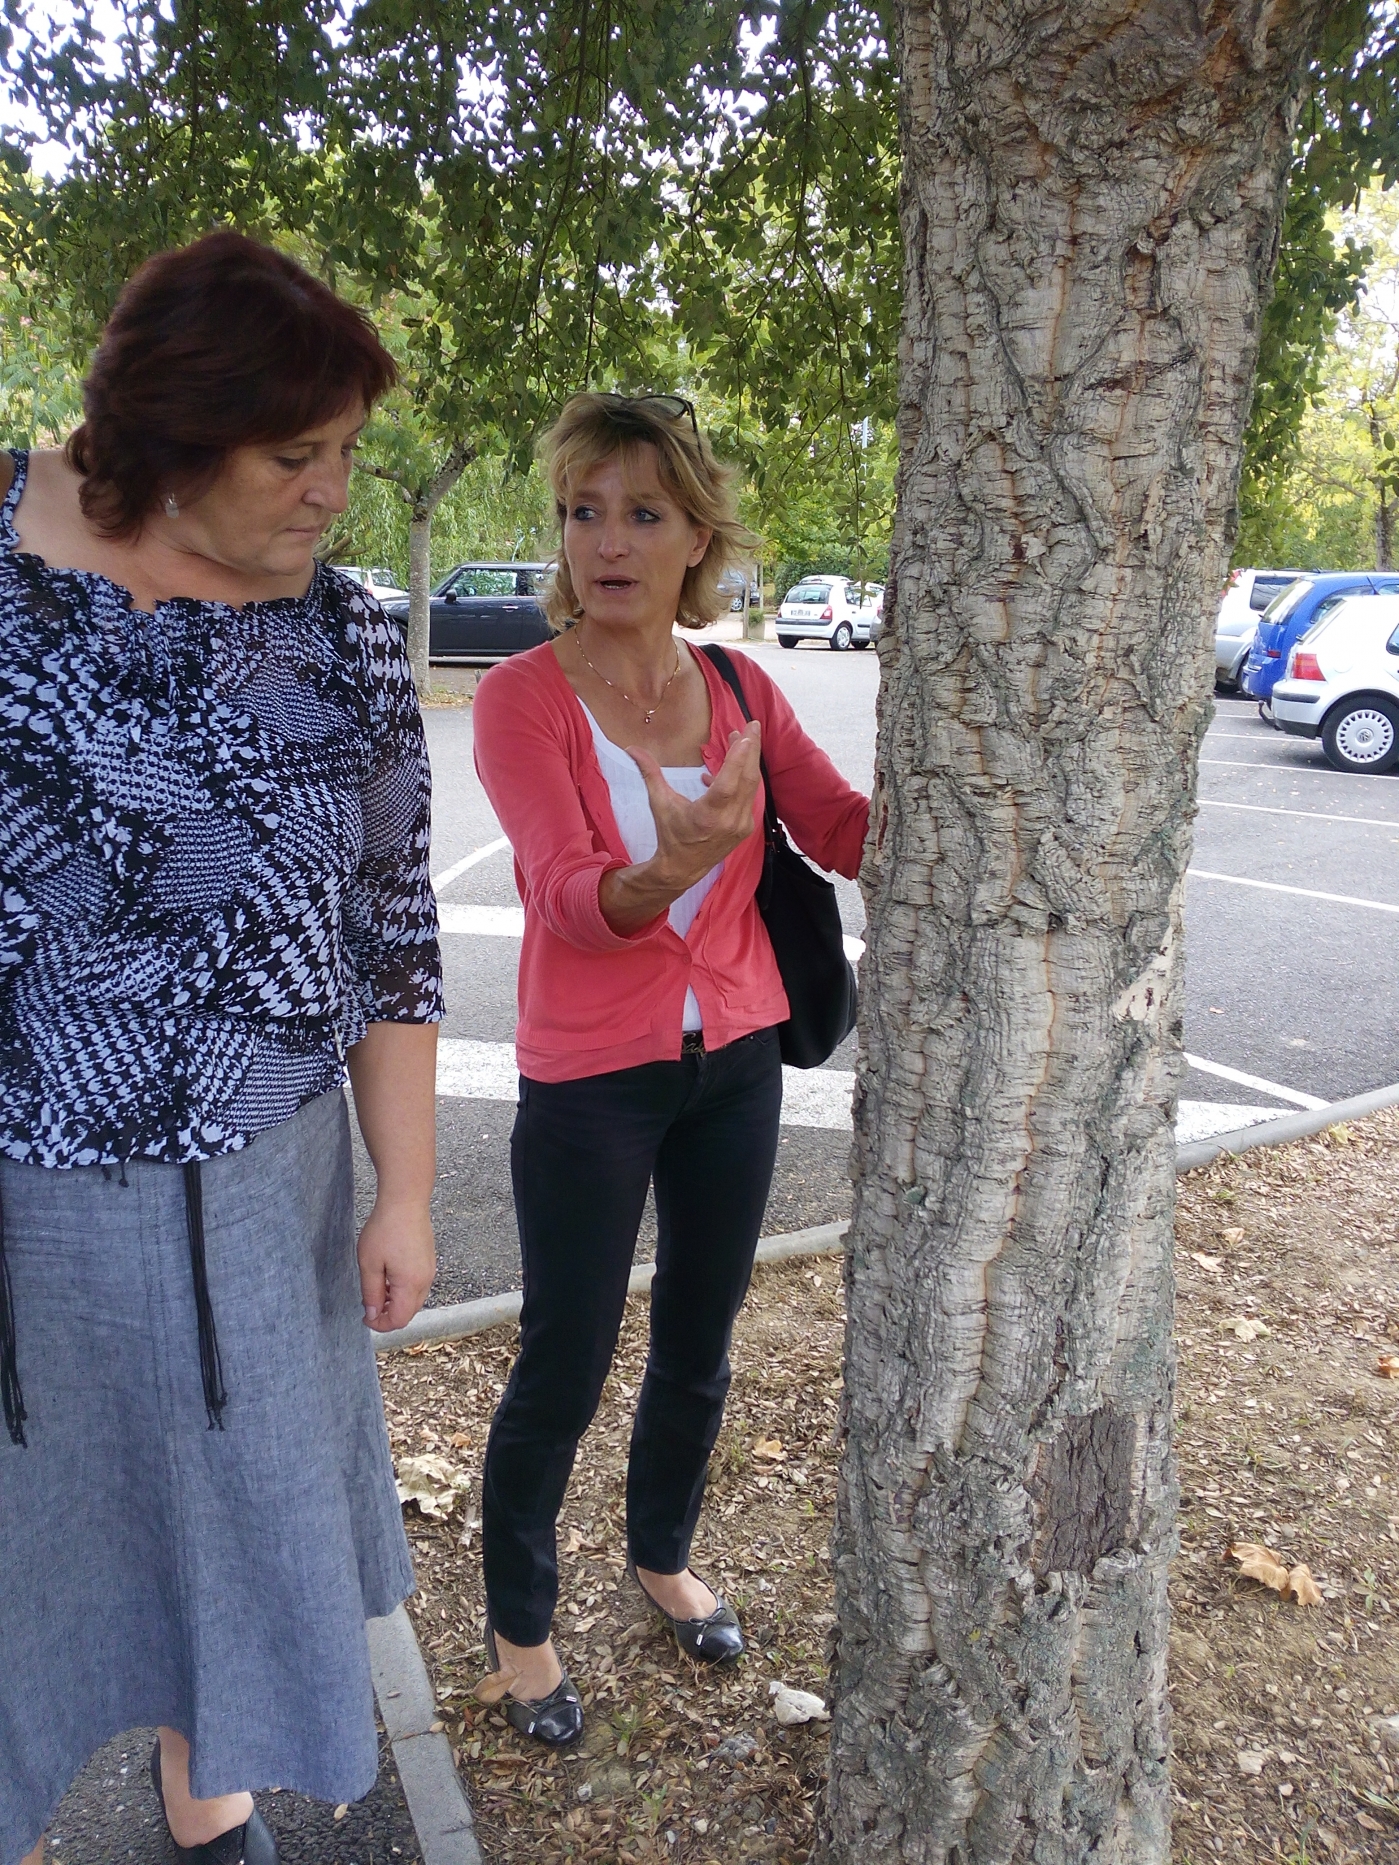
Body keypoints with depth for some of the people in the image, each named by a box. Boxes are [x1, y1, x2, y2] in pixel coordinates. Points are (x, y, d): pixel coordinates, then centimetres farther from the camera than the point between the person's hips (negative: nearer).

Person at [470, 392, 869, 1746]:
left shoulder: (740, 691, 1)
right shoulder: (521, 697, -13)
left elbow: (852, 836, -8)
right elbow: (570, 901, -24)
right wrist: (674, 867, -44)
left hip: (734, 1061, 5)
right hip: (589, 1083, -4)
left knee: (698, 1344, 19)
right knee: (563, 1371, 7)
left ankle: (662, 1556, 45)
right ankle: (519, 1625, 32)